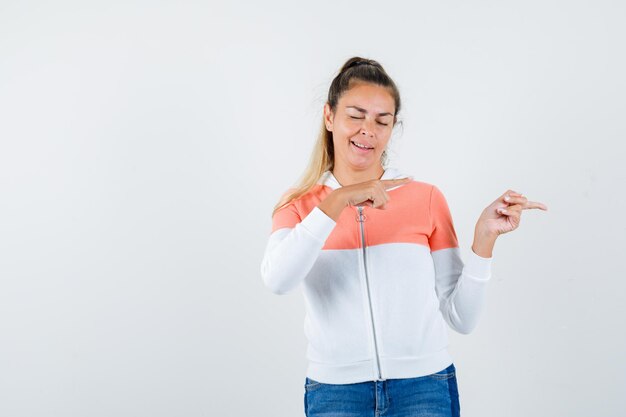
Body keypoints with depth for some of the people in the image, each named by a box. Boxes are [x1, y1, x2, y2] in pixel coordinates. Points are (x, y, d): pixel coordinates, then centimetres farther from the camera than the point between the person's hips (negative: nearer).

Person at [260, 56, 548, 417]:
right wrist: (339, 201, -21)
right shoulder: (299, 206, 4)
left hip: (425, 386, 0)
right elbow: (277, 280, -18)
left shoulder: (427, 199, 1)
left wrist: (485, 237, -11)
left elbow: (462, 319, 0)